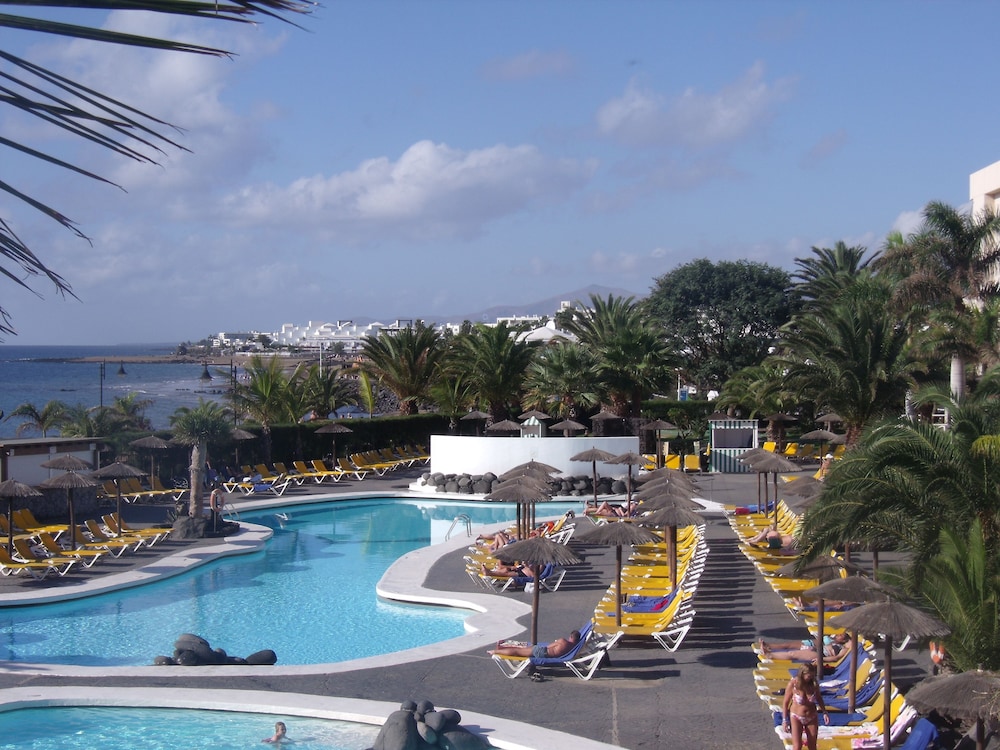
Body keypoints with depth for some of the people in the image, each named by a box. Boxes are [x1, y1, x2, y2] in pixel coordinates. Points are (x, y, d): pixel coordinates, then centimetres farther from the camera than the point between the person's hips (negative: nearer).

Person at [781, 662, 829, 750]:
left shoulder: (814, 683, -11)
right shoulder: (793, 684, -20)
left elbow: (819, 698, 8)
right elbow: (786, 702, -10)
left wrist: (824, 712, 1)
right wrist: (784, 720, -10)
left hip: (812, 718, 3)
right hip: (796, 717, -3)